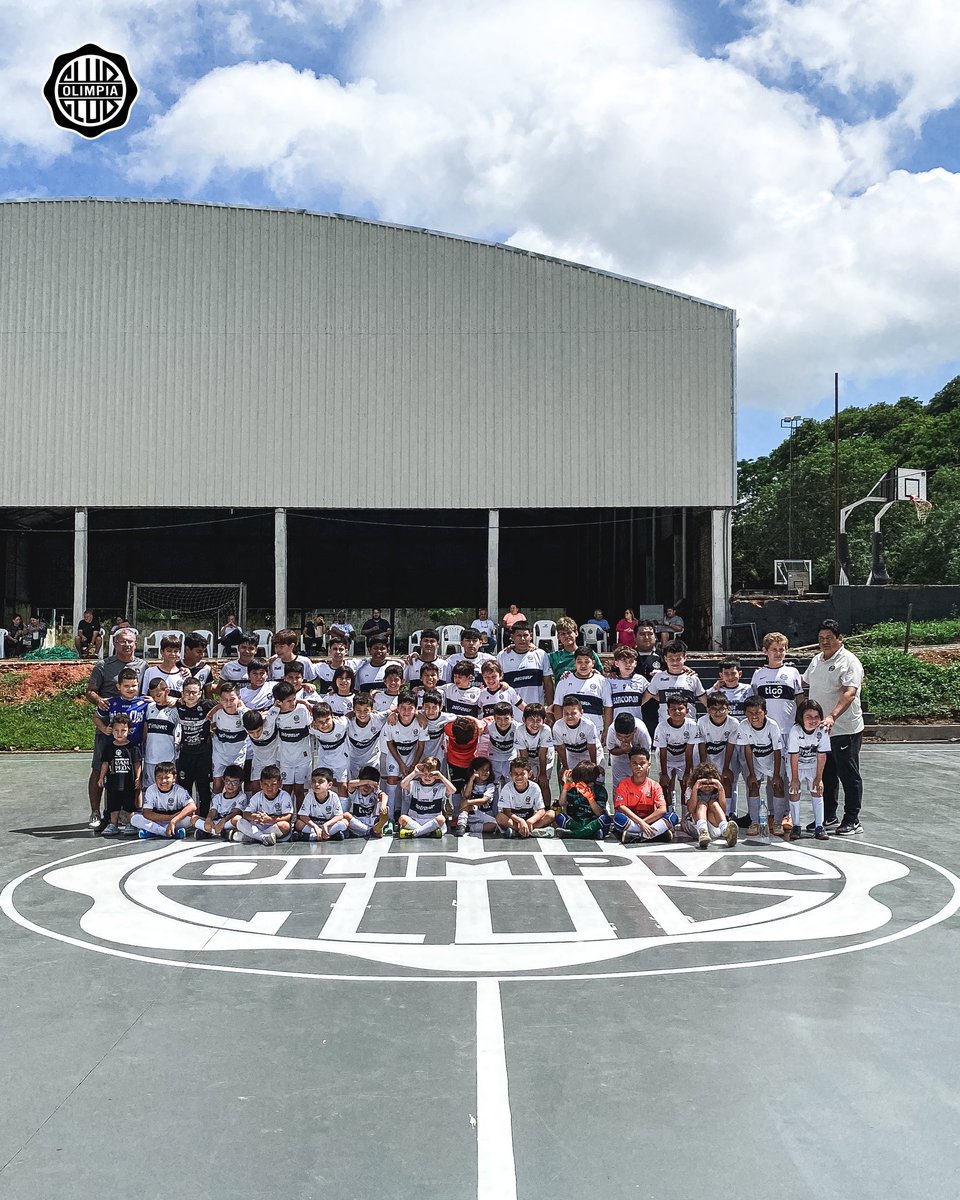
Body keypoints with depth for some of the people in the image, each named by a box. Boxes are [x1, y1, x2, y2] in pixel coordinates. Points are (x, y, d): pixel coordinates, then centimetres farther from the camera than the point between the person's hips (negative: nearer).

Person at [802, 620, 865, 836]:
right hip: (819, 729, 8)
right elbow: (804, 681, 31)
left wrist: (832, 716, -38)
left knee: (848, 775, 2)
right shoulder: (816, 660, 12)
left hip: (845, 729, -8)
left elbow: (850, 692, -26)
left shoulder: (849, 661, -13)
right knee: (826, 775, 15)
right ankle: (828, 818, 25)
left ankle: (852, 821, 10)